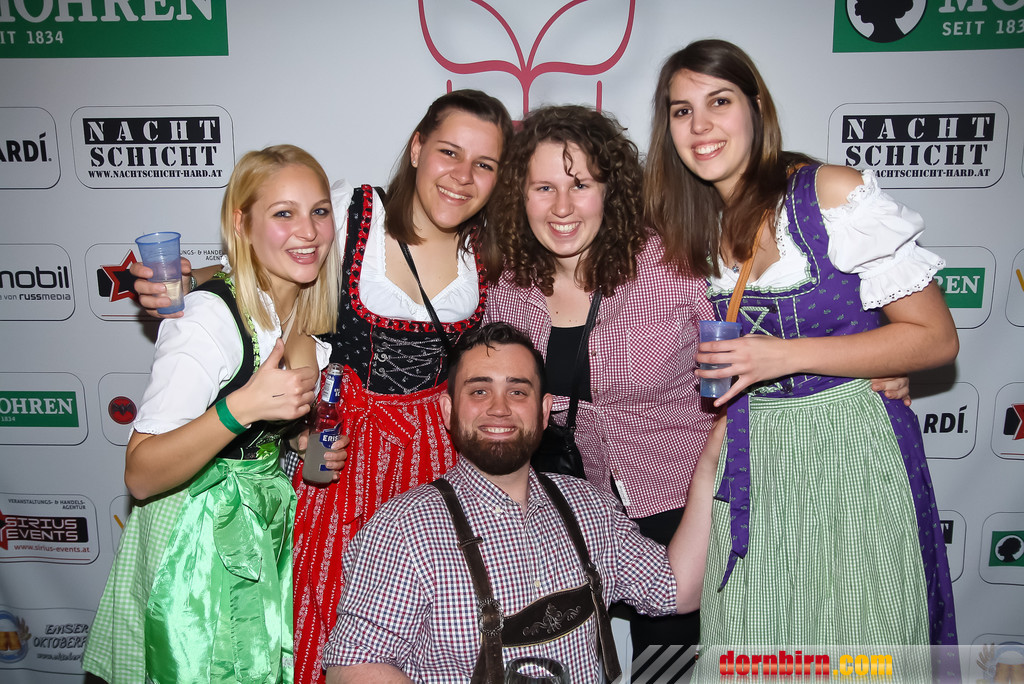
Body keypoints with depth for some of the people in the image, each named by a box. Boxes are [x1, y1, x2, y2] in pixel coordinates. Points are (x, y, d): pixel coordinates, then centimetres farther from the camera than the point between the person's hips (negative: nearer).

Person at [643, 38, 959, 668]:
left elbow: (936, 338, -11)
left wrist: (785, 356, -18)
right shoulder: (689, 226, 5)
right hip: (746, 457, 4)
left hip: (849, 445, -4)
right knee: (747, 651, 9)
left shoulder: (836, 194, -12)